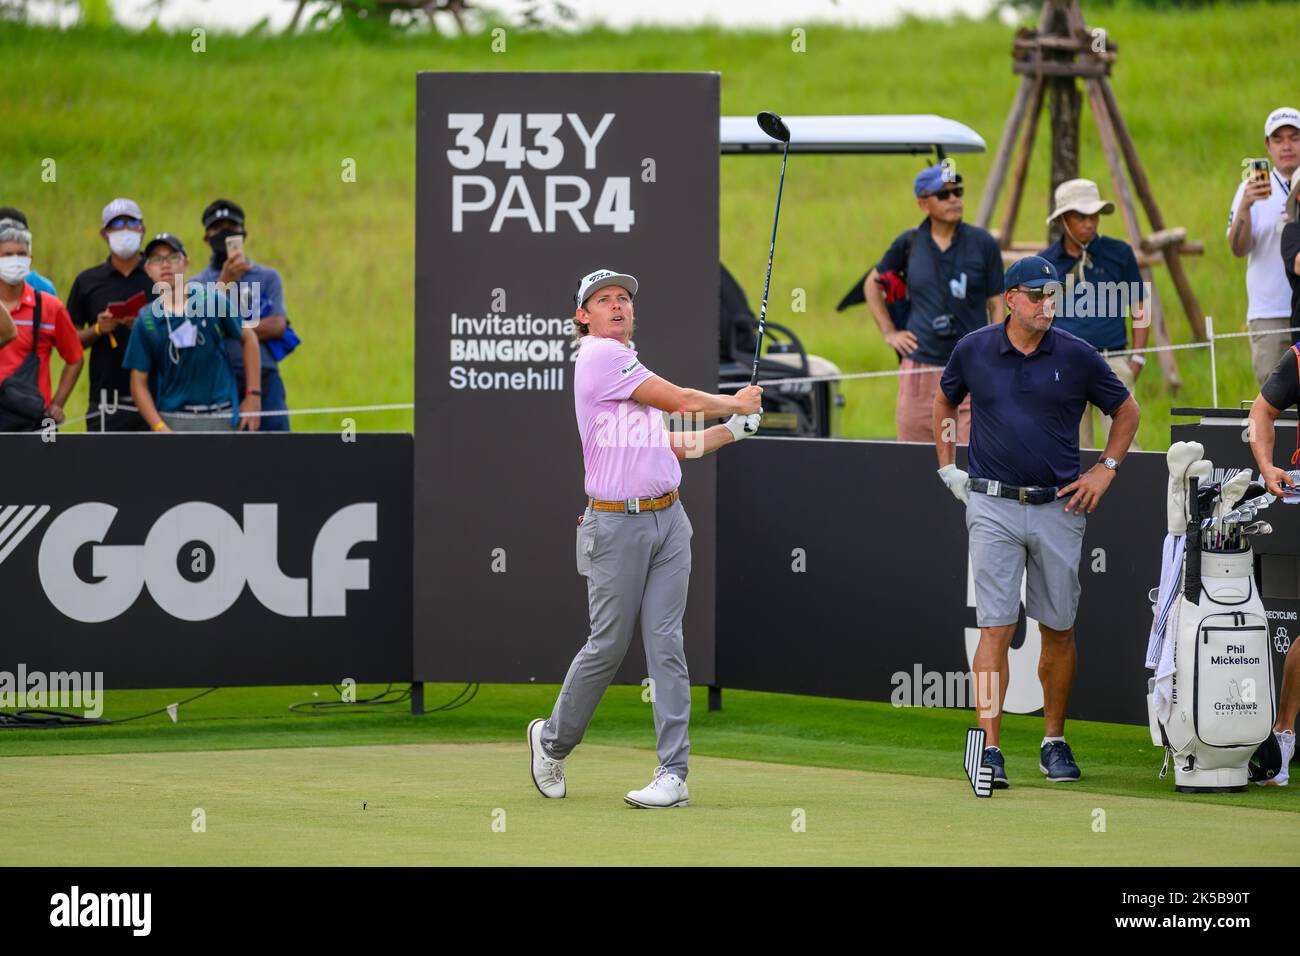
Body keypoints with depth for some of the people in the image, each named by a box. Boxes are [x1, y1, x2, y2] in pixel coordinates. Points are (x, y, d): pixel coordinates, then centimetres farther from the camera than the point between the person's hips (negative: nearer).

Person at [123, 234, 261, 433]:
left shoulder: (213, 301, -2)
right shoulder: (146, 320, -1)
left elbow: (248, 338, 11)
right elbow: (139, 382, 2)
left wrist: (253, 395, 6)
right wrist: (160, 427, -10)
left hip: (221, 418, 0)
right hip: (172, 420, 0)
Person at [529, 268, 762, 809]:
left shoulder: (628, 366, 21)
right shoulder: (598, 356, -8)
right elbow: (683, 401, -10)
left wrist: (731, 429, 17)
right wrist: (735, 403, 6)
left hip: (668, 521, 7)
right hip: (616, 524, -7)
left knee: (665, 644, -2)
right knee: (608, 646, -2)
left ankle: (674, 774, -7)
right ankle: (553, 741, 21)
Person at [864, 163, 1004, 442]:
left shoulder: (982, 243, 1)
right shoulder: (910, 243, 5)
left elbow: (996, 305, 4)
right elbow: (872, 283, 21)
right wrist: (889, 333, 12)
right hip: (920, 365, 2)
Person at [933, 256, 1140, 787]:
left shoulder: (1077, 357, 0)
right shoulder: (973, 351, 2)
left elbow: (1126, 410, 14)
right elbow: (944, 403, 22)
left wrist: (1105, 470, 6)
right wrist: (947, 468, 15)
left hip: (1059, 507, 1)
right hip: (993, 508, -1)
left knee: (1059, 631, 8)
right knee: (996, 628, -9)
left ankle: (1054, 743, 22)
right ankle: (990, 750, -12)